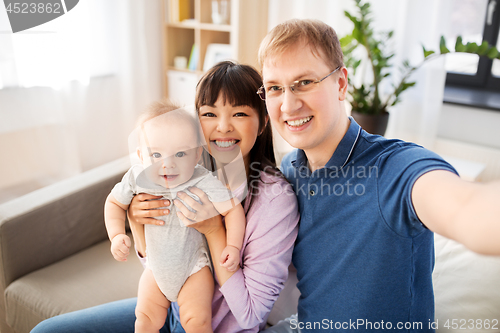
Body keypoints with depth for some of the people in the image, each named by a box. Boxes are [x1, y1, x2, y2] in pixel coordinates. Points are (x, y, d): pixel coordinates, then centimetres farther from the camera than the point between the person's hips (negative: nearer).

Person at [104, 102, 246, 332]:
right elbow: (114, 202, 1)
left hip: (194, 267, -3)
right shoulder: (137, 178, -18)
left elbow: (233, 209, -19)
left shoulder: (203, 182, -28)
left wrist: (233, 246, -29)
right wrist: (117, 235, -13)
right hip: (157, 267, 4)